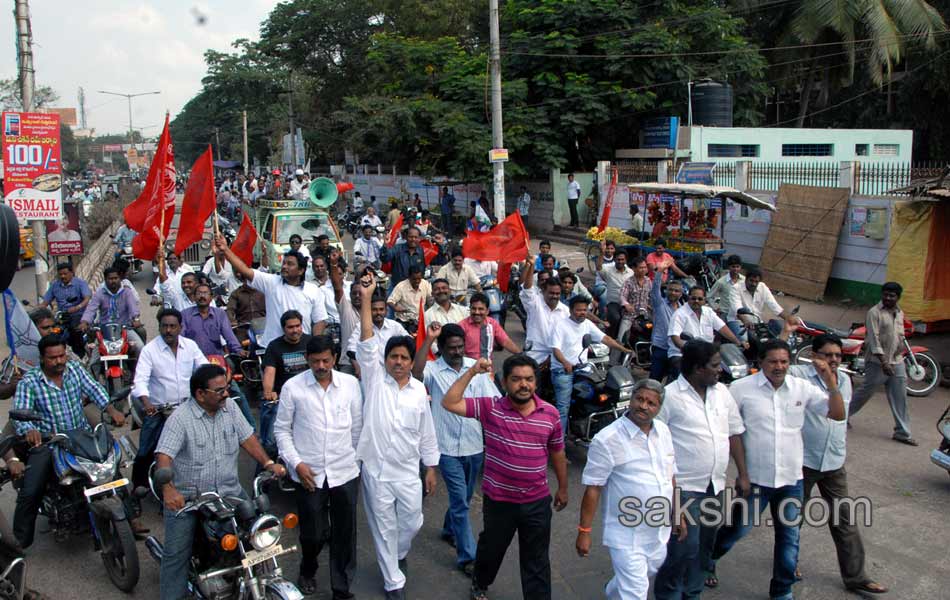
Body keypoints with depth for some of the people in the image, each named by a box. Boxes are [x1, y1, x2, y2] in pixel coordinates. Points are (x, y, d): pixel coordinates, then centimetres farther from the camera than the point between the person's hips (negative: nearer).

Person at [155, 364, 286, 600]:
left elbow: (246, 437, 6)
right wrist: (168, 489, -40)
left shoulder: (229, 407, 1)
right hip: (186, 497, -4)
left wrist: (268, 463, -5)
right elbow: (163, 456, -25)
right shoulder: (180, 418, -16)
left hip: (229, 490, 5)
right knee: (176, 552, -4)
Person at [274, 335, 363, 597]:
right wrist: (296, 463, -7)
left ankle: (342, 588, 24)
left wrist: (356, 458, 10)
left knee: (345, 533, 8)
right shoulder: (292, 387, -6)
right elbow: (282, 429, 1)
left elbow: (357, 426, 7)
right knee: (313, 533, 9)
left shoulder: (351, 384, -2)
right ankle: (307, 571, 40)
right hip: (309, 474, -1)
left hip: (345, 472, 1)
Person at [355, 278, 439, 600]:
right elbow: (367, 343, -19)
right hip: (376, 470, -2)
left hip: (408, 471, 2)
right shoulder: (375, 379, -6)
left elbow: (426, 433, 8)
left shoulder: (419, 390, 1)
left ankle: (398, 554, 45)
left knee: (412, 523, 13)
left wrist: (431, 468, 8)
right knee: (384, 528, 9)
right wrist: (366, 298, -28)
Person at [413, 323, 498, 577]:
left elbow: (492, 401, 1)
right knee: (460, 500, -3)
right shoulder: (433, 369, -9)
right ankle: (467, 556, 7)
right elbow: (416, 372, -33)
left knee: (463, 497, 21)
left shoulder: (476, 367, 0)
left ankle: (449, 530, 47)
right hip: (449, 447, -4)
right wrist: (428, 339, -33)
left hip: (475, 444, 4)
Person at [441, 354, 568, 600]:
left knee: (537, 561, 12)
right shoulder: (490, 407, -13)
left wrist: (562, 488, 14)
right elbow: (449, 403, -22)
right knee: (491, 548, 24)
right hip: (498, 499, 0)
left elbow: (557, 453, 6)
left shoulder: (550, 414, -7)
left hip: (537, 501, 0)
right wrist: (472, 372, -26)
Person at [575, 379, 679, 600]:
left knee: (649, 571, 27)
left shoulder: (663, 431, 1)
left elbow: (670, 476, 13)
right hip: (627, 534, -7)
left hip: (659, 528, 7)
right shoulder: (607, 439, -20)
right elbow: (593, 488, -17)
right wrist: (584, 531, -16)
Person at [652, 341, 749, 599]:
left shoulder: (721, 392, 7)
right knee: (685, 546, -7)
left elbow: (734, 433, 14)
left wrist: (743, 474, 12)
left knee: (705, 547, 15)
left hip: (715, 485, 7)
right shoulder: (670, 396, -13)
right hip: (684, 487, -7)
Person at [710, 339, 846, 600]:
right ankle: (707, 560, 39)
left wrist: (831, 382, -14)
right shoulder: (742, 388, -11)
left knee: (789, 536, 14)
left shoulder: (802, 388, -1)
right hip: (755, 478, -3)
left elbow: (838, 414, -1)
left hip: (791, 478, 4)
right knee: (740, 527, 9)